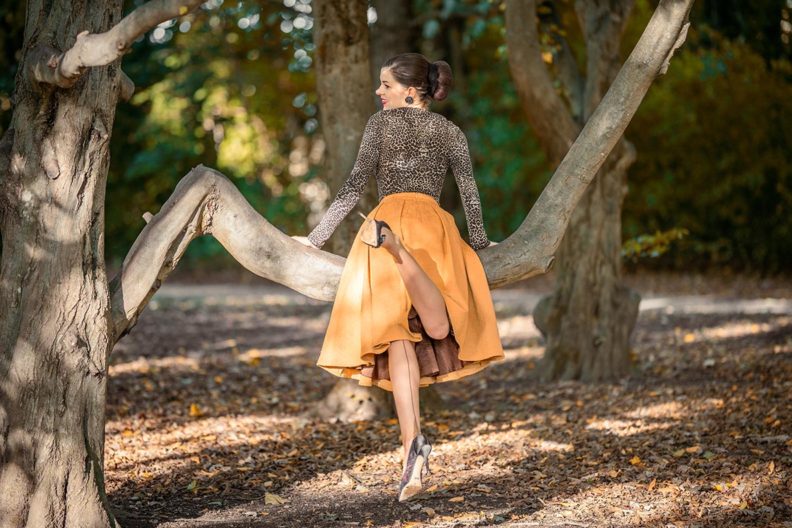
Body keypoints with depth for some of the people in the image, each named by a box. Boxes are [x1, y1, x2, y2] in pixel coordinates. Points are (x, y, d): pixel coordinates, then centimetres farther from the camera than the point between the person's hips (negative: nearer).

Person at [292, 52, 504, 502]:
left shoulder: (382, 123, 15)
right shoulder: (451, 132, 22)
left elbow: (355, 186, 7)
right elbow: (471, 194, 17)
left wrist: (317, 238, 9)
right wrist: (480, 244, 32)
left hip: (391, 214, -1)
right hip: (435, 225, 1)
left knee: (399, 334, -11)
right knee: (439, 328, -15)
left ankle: (413, 442, -25)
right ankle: (396, 247, -44)